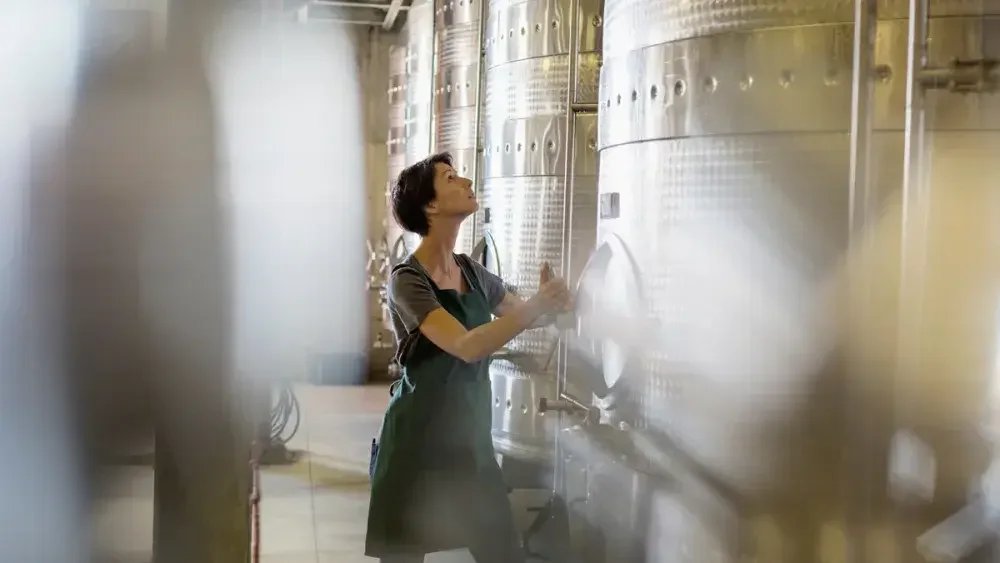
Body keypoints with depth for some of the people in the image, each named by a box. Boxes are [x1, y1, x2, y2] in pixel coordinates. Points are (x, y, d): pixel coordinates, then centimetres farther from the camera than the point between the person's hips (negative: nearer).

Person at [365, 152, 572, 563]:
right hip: (416, 445, -6)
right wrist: (537, 306, -29)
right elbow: (466, 346, -29)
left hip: (470, 439, 7)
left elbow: (521, 314, 19)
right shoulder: (407, 280, -16)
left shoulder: (472, 272, 6)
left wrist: (551, 302, -4)